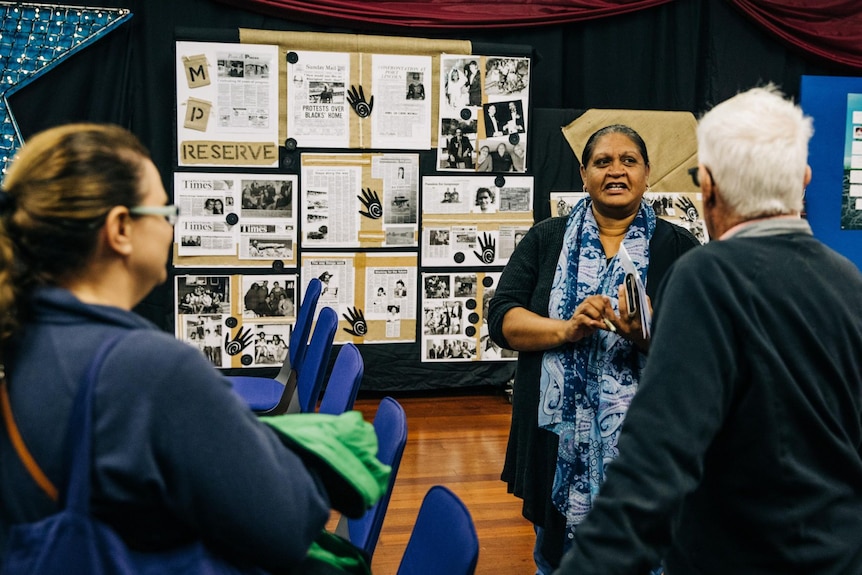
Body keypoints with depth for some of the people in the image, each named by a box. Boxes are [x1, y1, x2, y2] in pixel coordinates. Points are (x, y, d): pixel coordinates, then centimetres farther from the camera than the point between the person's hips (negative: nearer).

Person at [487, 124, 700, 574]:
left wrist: (648, 337, -25)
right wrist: (566, 330, -18)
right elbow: (501, 318, -2)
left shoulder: (678, 248, 1)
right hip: (559, 441, 2)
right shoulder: (545, 240, 5)